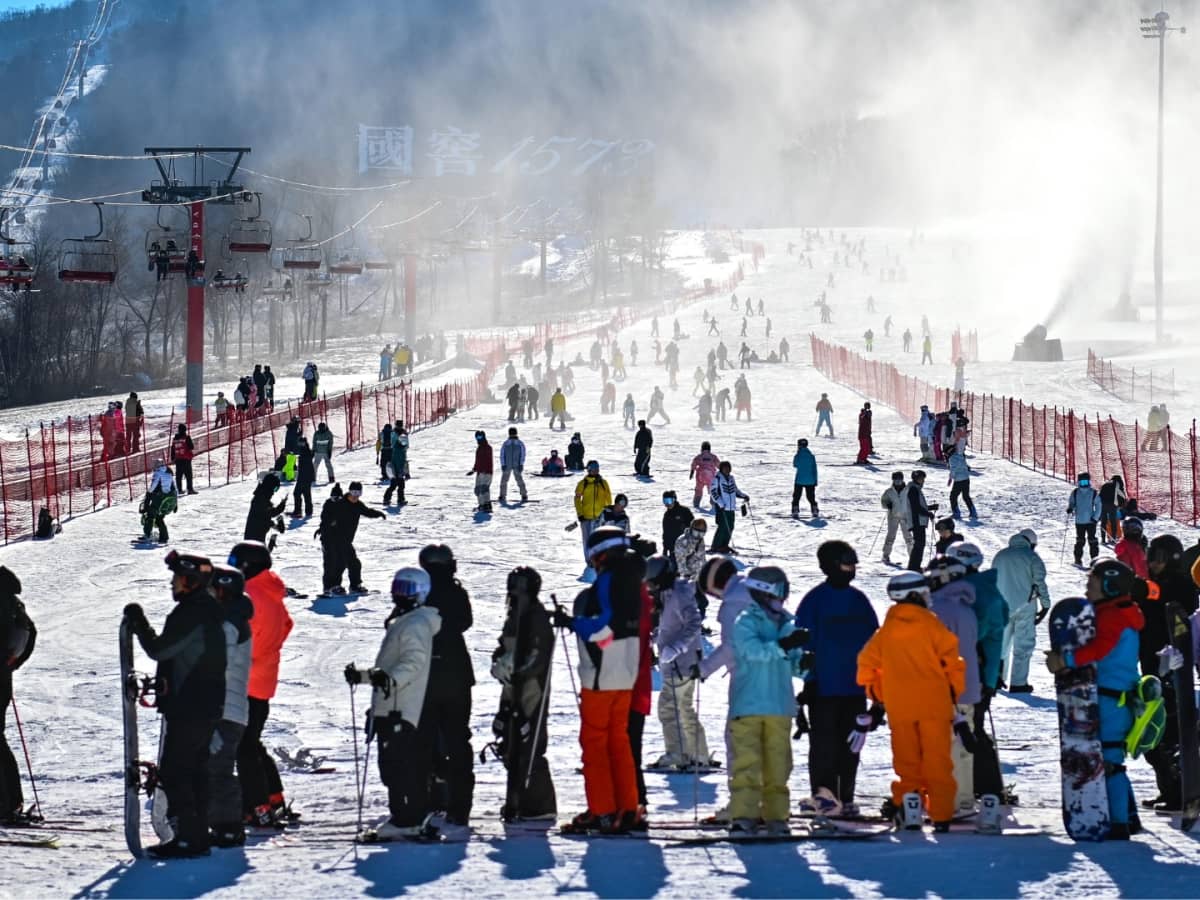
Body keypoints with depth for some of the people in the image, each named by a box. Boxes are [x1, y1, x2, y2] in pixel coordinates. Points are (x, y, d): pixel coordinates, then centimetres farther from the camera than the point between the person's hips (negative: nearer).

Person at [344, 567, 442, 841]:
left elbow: (414, 663, -24)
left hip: (400, 708, -10)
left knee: (396, 765, -10)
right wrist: (363, 675, 40)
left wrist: (390, 679, -39)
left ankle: (405, 820, -9)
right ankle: (419, 817, 16)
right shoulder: (402, 623, 21)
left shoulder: (415, 625, -11)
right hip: (390, 707, 10)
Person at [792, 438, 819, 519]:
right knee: (811, 497, 14)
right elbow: (814, 469, 0)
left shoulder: (797, 456, -10)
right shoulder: (811, 456, -3)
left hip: (799, 480, -2)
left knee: (796, 497, 8)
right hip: (810, 481, 2)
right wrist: (815, 481, 7)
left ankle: (795, 511, -1)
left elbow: (794, 465, 10)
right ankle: (815, 511, 9)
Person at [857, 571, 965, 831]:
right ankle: (941, 815, -1)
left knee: (907, 761, 12)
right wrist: (955, 690, 7)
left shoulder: (886, 631, 5)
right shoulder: (931, 625, -5)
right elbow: (951, 659, -7)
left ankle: (904, 805, 3)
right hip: (934, 704, -3)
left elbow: (867, 663, 8)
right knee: (937, 761, 1)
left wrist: (876, 695, 22)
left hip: (900, 709, 3)